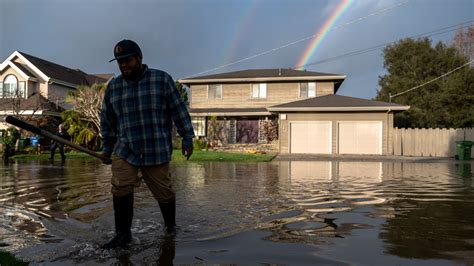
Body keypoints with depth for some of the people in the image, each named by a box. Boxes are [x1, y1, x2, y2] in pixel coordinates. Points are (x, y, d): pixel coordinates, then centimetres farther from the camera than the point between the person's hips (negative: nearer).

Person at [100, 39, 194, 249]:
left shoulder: (162, 80, -3)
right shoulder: (113, 87, 6)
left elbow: (179, 111, -1)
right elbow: (107, 119, 16)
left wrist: (187, 138, -3)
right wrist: (107, 147, 18)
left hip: (157, 150, -2)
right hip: (125, 150, 3)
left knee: (163, 191, 7)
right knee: (120, 188, -13)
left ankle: (170, 224, 33)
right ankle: (123, 235, 3)